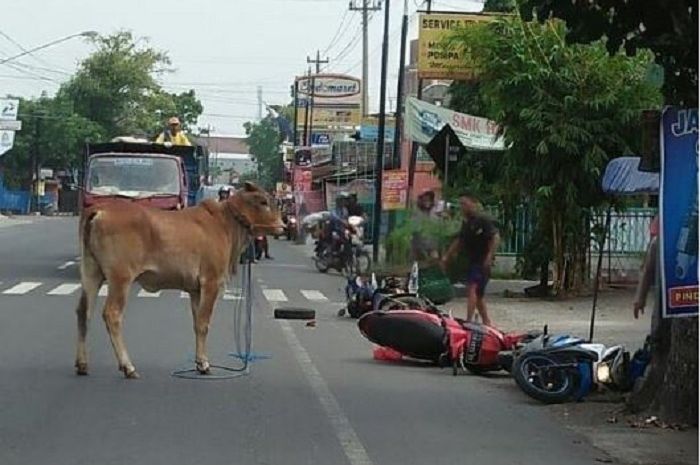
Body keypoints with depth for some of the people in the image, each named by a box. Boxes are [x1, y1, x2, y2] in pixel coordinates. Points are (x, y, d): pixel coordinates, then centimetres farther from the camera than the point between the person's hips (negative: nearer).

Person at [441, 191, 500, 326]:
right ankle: (486, 322, 26)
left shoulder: (483, 220, -11)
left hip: (482, 261, -9)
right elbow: (459, 241, 26)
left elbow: (495, 237, -20)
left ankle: (468, 321, -30)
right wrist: (447, 256, 23)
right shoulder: (466, 222, 16)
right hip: (471, 261, 9)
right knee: (478, 294, 15)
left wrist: (490, 255, -28)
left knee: (472, 288, -21)